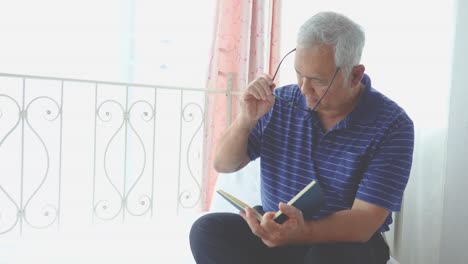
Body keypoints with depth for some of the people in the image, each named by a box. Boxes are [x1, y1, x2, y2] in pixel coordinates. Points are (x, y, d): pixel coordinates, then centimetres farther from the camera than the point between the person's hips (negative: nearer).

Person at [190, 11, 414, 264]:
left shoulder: (392, 125, -15)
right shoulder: (279, 103, -3)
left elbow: (364, 222, -21)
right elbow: (224, 164, 3)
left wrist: (304, 232, -40)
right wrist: (246, 120, -16)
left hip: (346, 242, -4)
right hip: (276, 232, 4)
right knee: (207, 230, -22)